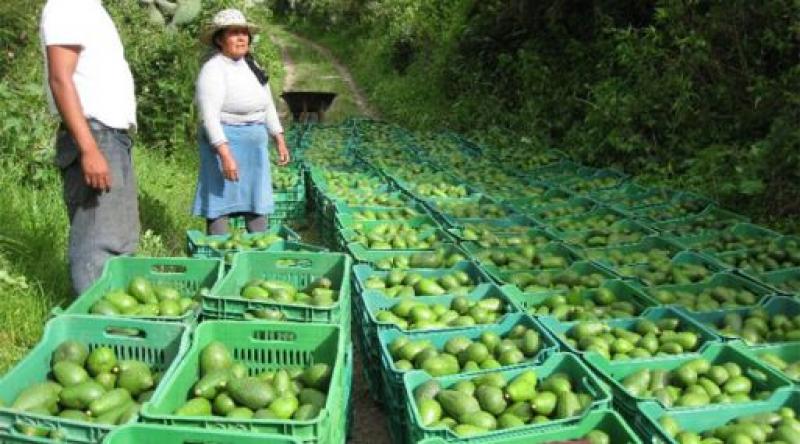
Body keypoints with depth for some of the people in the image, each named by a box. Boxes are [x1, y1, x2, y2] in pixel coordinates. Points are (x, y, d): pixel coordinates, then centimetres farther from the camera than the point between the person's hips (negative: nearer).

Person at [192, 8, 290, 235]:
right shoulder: (213, 69, -14)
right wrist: (225, 154, -29)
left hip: (255, 144, 8)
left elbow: (268, 106, 18)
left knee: (258, 203, 11)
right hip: (224, 143, -7)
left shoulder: (251, 65, 10)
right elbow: (209, 116, -21)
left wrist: (280, 140, 14)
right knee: (220, 204, -3)